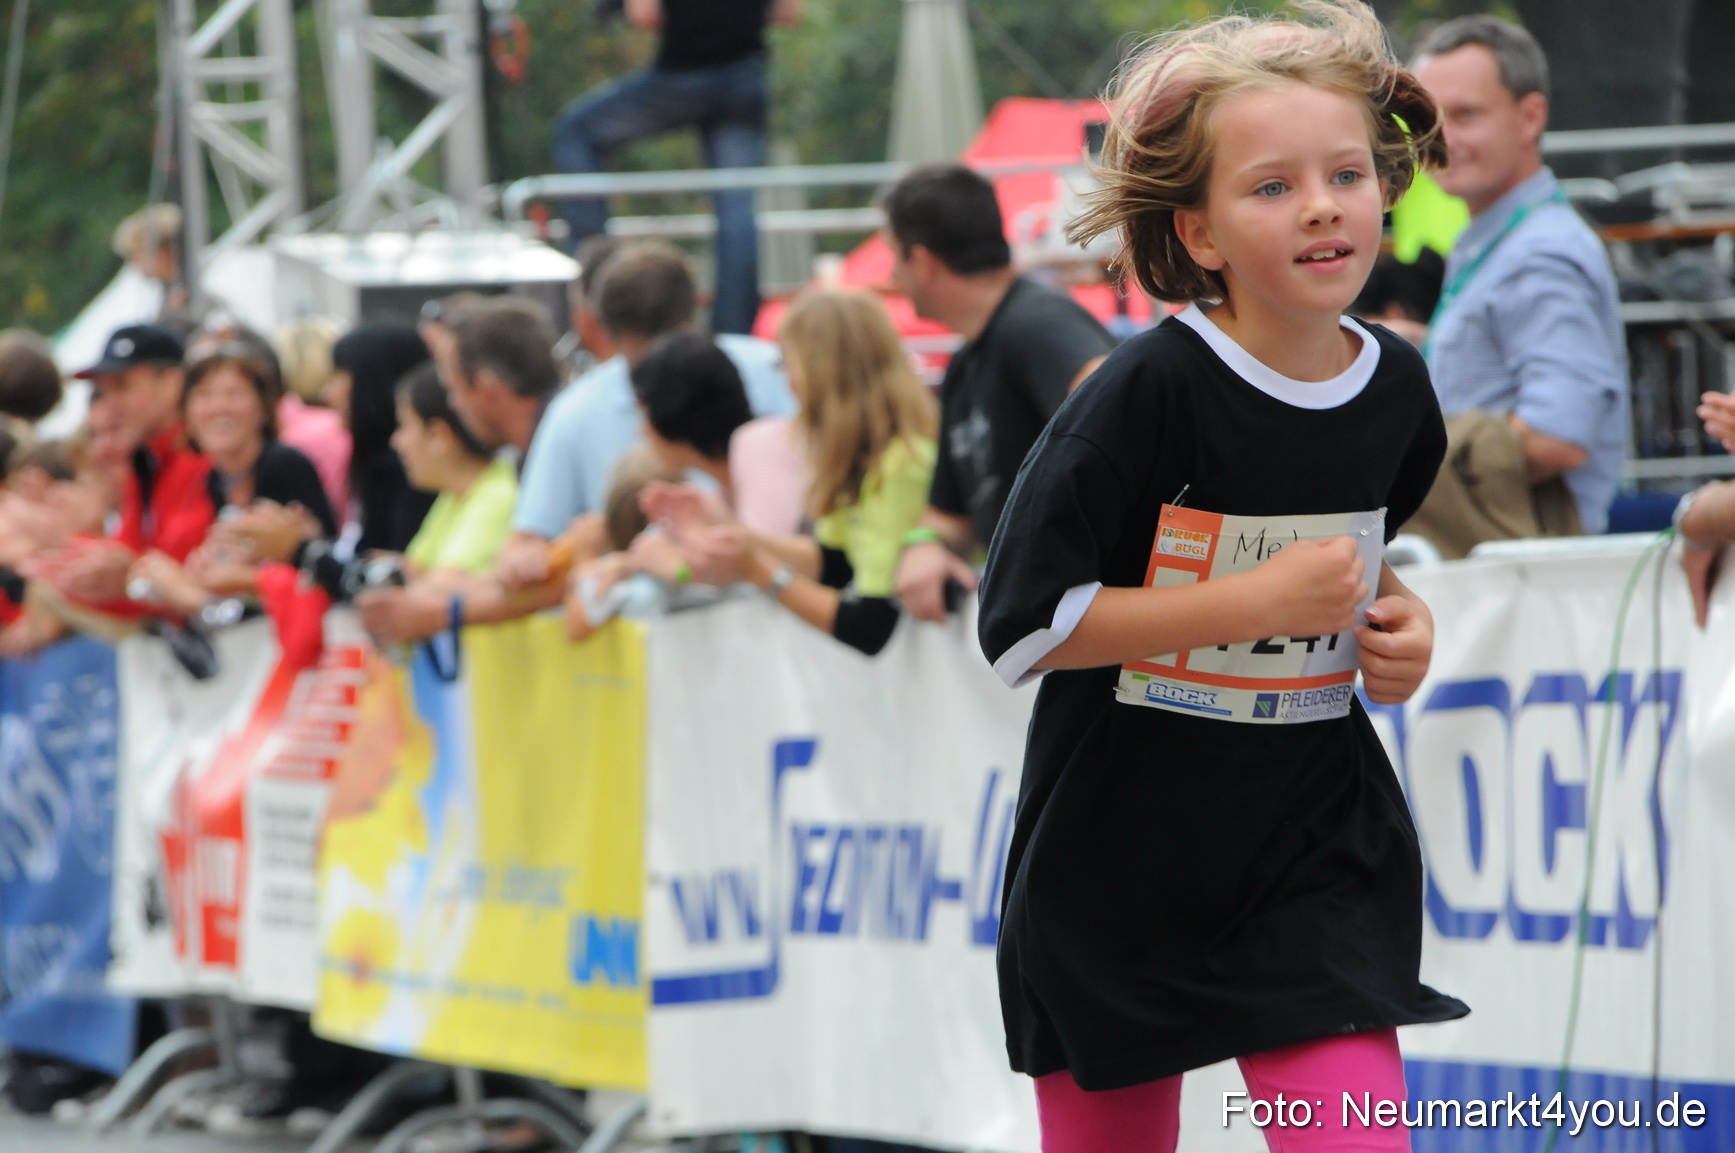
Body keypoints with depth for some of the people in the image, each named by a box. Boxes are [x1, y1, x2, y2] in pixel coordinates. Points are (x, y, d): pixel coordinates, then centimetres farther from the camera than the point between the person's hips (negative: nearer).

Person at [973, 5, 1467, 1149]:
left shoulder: (1398, 390, 1)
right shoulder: (1149, 391, -17)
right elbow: (1022, 625, -19)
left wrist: (1393, 626, 1)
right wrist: (1256, 602, -21)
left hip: (1321, 855, 3)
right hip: (1117, 864, -3)